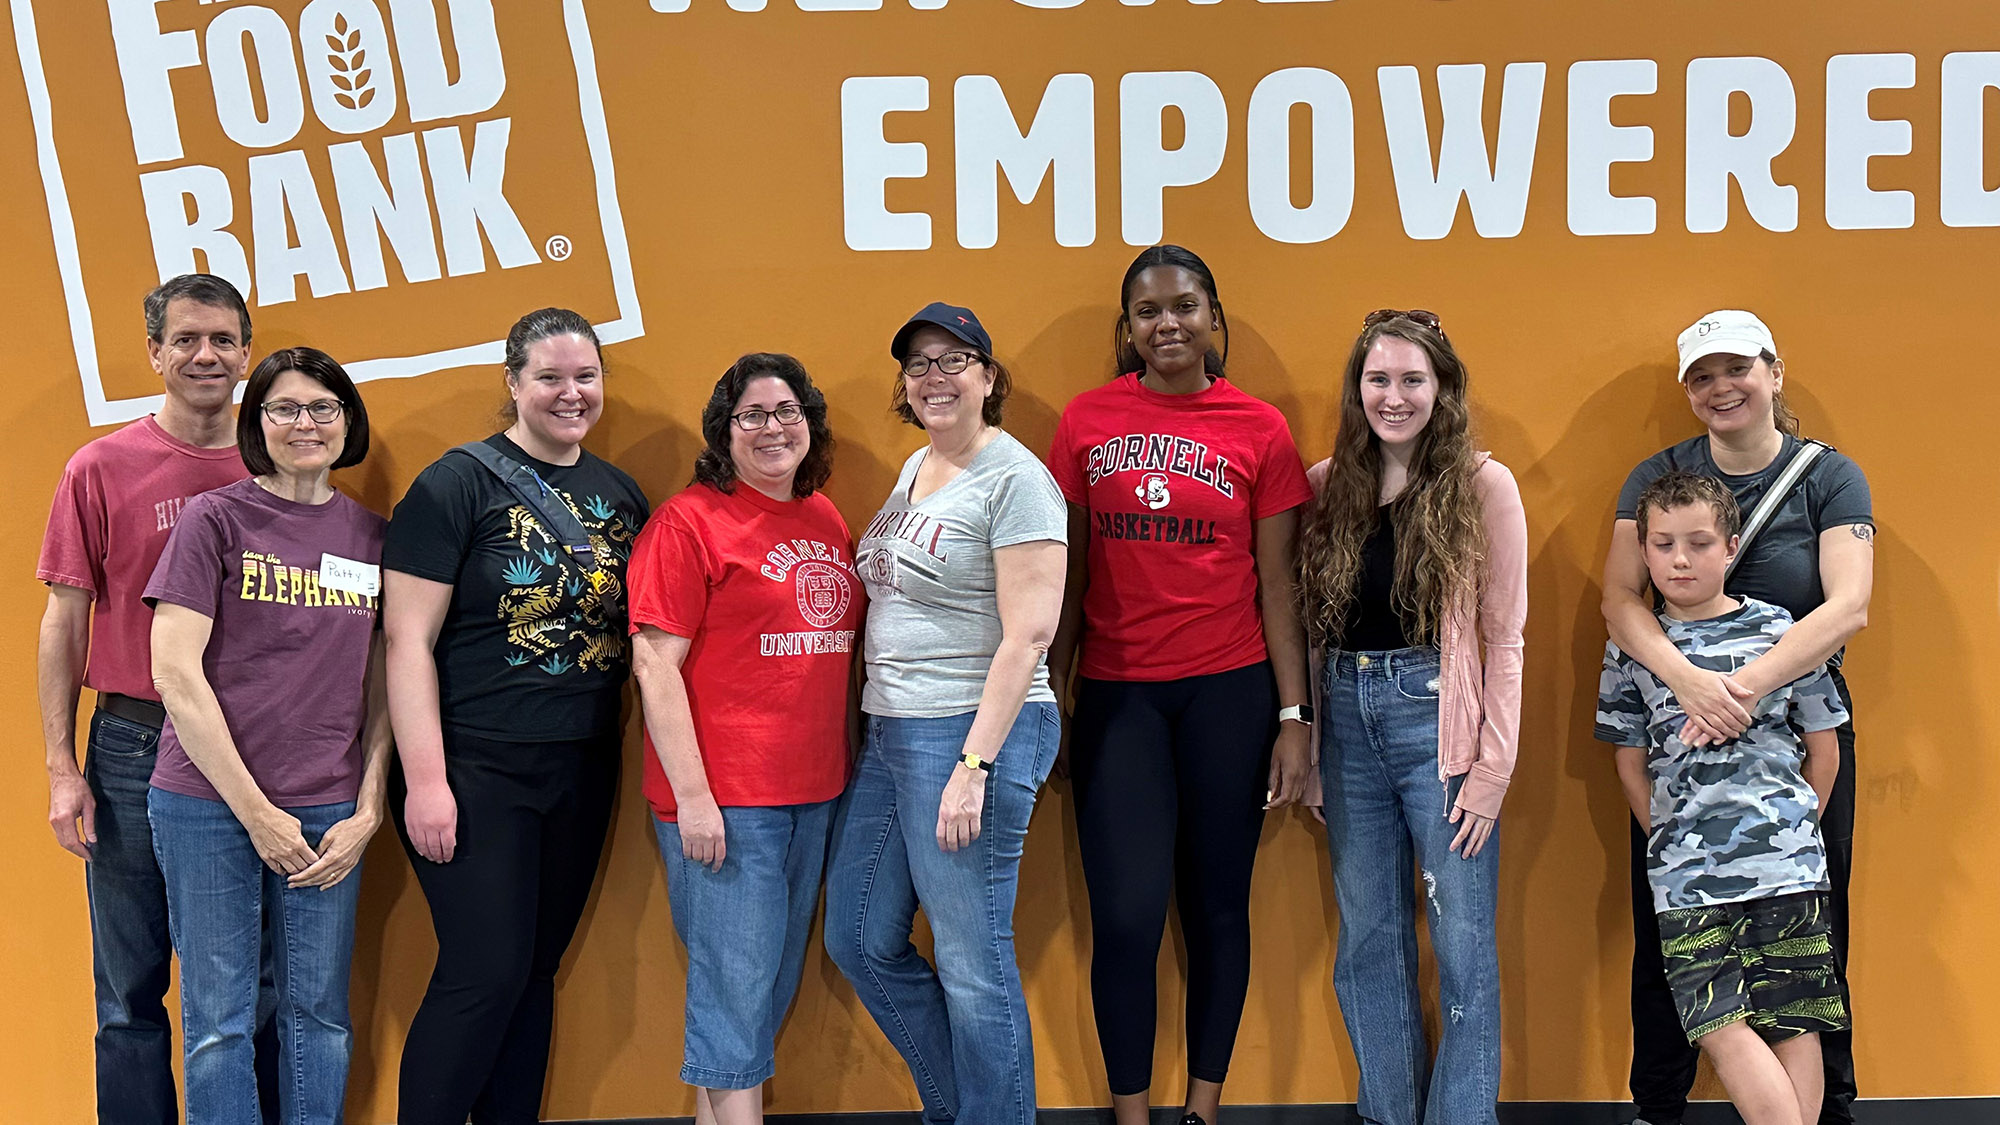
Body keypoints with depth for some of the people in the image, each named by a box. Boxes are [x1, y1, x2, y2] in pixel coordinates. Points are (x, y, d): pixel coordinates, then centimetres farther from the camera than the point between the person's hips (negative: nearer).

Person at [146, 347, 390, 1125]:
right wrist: (256, 811, -9)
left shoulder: (371, 535, 9)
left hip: (329, 812, 3)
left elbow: (379, 686, 11)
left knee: (320, 1013, 9)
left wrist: (366, 812, 1)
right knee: (218, 1018, 4)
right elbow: (175, 674, -8)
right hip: (209, 804, -3)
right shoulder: (215, 519, -2)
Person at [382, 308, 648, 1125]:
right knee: (484, 974, -7)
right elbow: (408, 640, -11)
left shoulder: (620, 496, 10)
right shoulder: (458, 484, -7)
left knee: (536, 969, 12)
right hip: (475, 772, -5)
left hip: (581, 774, 6)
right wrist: (425, 781, -16)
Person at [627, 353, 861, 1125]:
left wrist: (844, 769, 13)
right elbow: (654, 663, -12)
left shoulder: (827, 520, 12)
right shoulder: (690, 521, -8)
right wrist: (692, 796, -17)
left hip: (813, 791, 7)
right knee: (735, 984, -3)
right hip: (723, 797, -7)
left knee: (775, 981, 14)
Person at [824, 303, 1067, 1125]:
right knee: (859, 939, 15)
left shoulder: (1013, 478, -12)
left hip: (971, 732, -9)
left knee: (971, 963, -2)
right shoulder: (915, 468, 15)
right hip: (887, 731, 9)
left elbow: (1029, 634, -18)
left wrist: (975, 765, -22)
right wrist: (870, 727, 16)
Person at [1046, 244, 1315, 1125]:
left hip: (1230, 690, 0)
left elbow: (1277, 584, 2)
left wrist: (1294, 718, 0)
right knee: (1127, 915, -3)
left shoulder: (1260, 430, 1)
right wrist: (1046, 694, 5)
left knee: (1217, 907, 8)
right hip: (1116, 694, 0)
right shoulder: (1086, 422, 3)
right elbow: (1067, 575, 7)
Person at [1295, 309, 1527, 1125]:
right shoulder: (1330, 485, 8)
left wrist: (1494, 764, -9)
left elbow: (1503, 637, -4)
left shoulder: (1482, 486, -2)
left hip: (1438, 718, -4)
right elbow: (1308, 622, 10)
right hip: (1346, 719, 4)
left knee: (1462, 937, 0)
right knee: (1368, 934, 11)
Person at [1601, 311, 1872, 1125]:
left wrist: (1749, 686, -27)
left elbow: (1848, 607, -14)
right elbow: (1620, 600, -10)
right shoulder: (1658, 477, 2)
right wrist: (1690, 681, -28)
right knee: (1666, 935, 8)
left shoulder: (1829, 477, -1)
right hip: (1674, 733, 1)